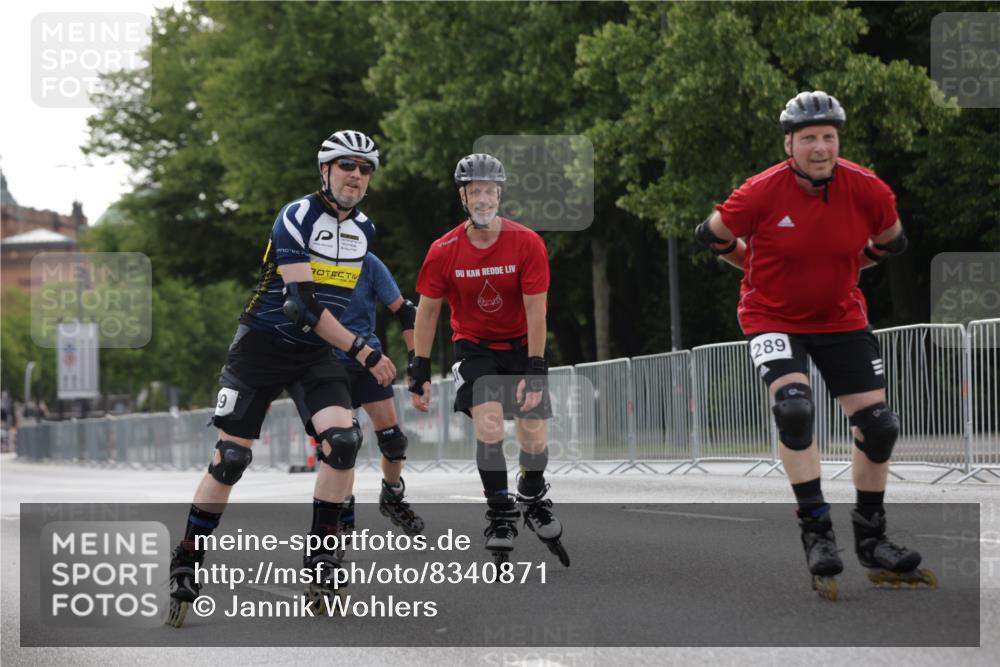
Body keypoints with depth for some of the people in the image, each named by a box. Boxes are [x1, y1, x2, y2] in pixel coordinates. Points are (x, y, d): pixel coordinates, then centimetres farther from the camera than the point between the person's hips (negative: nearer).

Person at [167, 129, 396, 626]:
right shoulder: (297, 218, -15)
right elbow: (302, 303, -23)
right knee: (230, 458, -7)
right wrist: (362, 352, -25)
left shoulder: (364, 230, 6)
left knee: (342, 440, -19)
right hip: (263, 343, -5)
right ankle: (185, 566, 7)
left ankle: (321, 557, -7)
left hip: (317, 353, 5)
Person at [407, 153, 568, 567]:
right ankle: (500, 512, -5)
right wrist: (420, 370, -4)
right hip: (474, 348, 0)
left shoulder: (527, 244, -17)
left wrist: (535, 370, -18)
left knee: (534, 436, -5)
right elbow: (427, 311, -3)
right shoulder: (443, 251, -14)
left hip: (521, 346, 0)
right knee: (489, 426, -22)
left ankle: (533, 497, 26)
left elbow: (535, 310, -15)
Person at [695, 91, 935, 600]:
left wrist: (839, 268, 8)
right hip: (773, 319, -3)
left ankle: (871, 540, 20)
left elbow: (890, 242, 8)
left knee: (878, 425, 1)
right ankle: (816, 530, -15)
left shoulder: (867, 190, -13)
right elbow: (712, 235, -4)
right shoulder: (761, 193, -21)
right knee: (794, 410, -27)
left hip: (840, 319, 4)